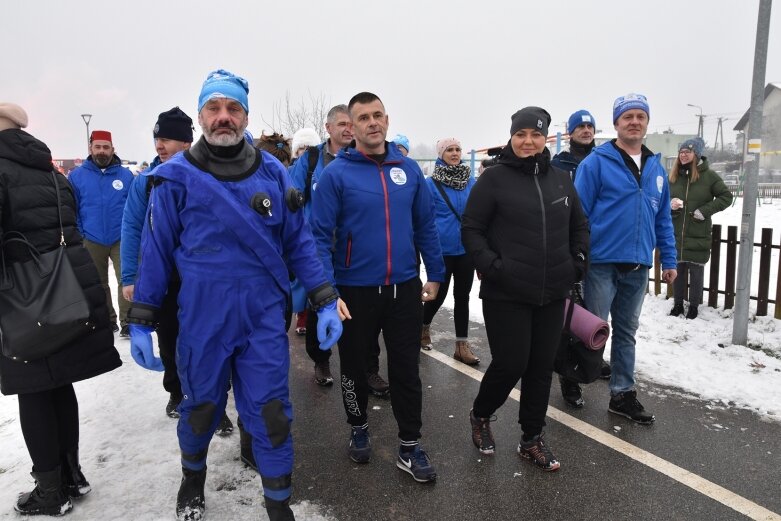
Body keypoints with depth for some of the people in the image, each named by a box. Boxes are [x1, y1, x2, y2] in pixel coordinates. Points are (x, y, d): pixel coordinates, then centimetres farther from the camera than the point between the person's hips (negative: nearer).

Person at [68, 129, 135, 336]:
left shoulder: (126, 175, -2)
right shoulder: (77, 175, 0)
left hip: (121, 239, -2)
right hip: (92, 241, 2)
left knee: (126, 280, -7)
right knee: (98, 284, 14)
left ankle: (126, 323, 2)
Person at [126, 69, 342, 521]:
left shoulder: (272, 173, 0)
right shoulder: (177, 177, -5)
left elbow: (299, 242, 3)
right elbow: (156, 251, 0)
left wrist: (325, 302, -2)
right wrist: (141, 322, 2)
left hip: (265, 318, 1)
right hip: (201, 321, 0)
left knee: (270, 411, 7)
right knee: (201, 406, 18)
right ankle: (193, 476, 49)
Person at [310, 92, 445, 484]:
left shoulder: (409, 169, 3)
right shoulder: (336, 173, -9)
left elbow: (425, 225, 9)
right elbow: (320, 236, -11)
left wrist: (435, 275, 9)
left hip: (405, 288, 3)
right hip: (355, 290, -2)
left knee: (406, 368, 10)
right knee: (354, 365, 15)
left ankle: (409, 446, 25)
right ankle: (358, 428, 40)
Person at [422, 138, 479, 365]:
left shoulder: (471, 181, 4)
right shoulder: (431, 183, -6)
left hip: (466, 249, 3)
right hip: (442, 250, -3)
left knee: (462, 296, 9)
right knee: (438, 294, 8)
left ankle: (462, 345, 18)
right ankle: (424, 327, 36)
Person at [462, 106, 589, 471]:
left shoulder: (561, 179, 10)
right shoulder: (494, 178, -5)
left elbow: (579, 226, 20)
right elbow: (471, 229, -6)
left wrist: (577, 262, 7)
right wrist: (492, 266, -17)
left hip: (552, 295, 5)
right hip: (506, 295, -5)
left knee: (542, 367, 11)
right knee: (510, 364, -1)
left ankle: (532, 439, 28)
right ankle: (480, 415, 29)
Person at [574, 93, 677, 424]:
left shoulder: (656, 167, 11)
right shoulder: (596, 163, -8)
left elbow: (663, 218, 15)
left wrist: (668, 260, 12)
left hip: (638, 266, 6)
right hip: (602, 262, -6)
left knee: (627, 332, 14)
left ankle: (623, 394, 26)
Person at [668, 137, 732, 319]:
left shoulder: (709, 175, -5)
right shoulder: (673, 176, 4)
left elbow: (726, 197, -2)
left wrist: (705, 210, -12)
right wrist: (670, 204, -10)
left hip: (698, 235, -3)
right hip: (676, 234, 3)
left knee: (696, 271, 6)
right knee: (677, 270, 9)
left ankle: (694, 306, 20)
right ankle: (678, 304, 23)